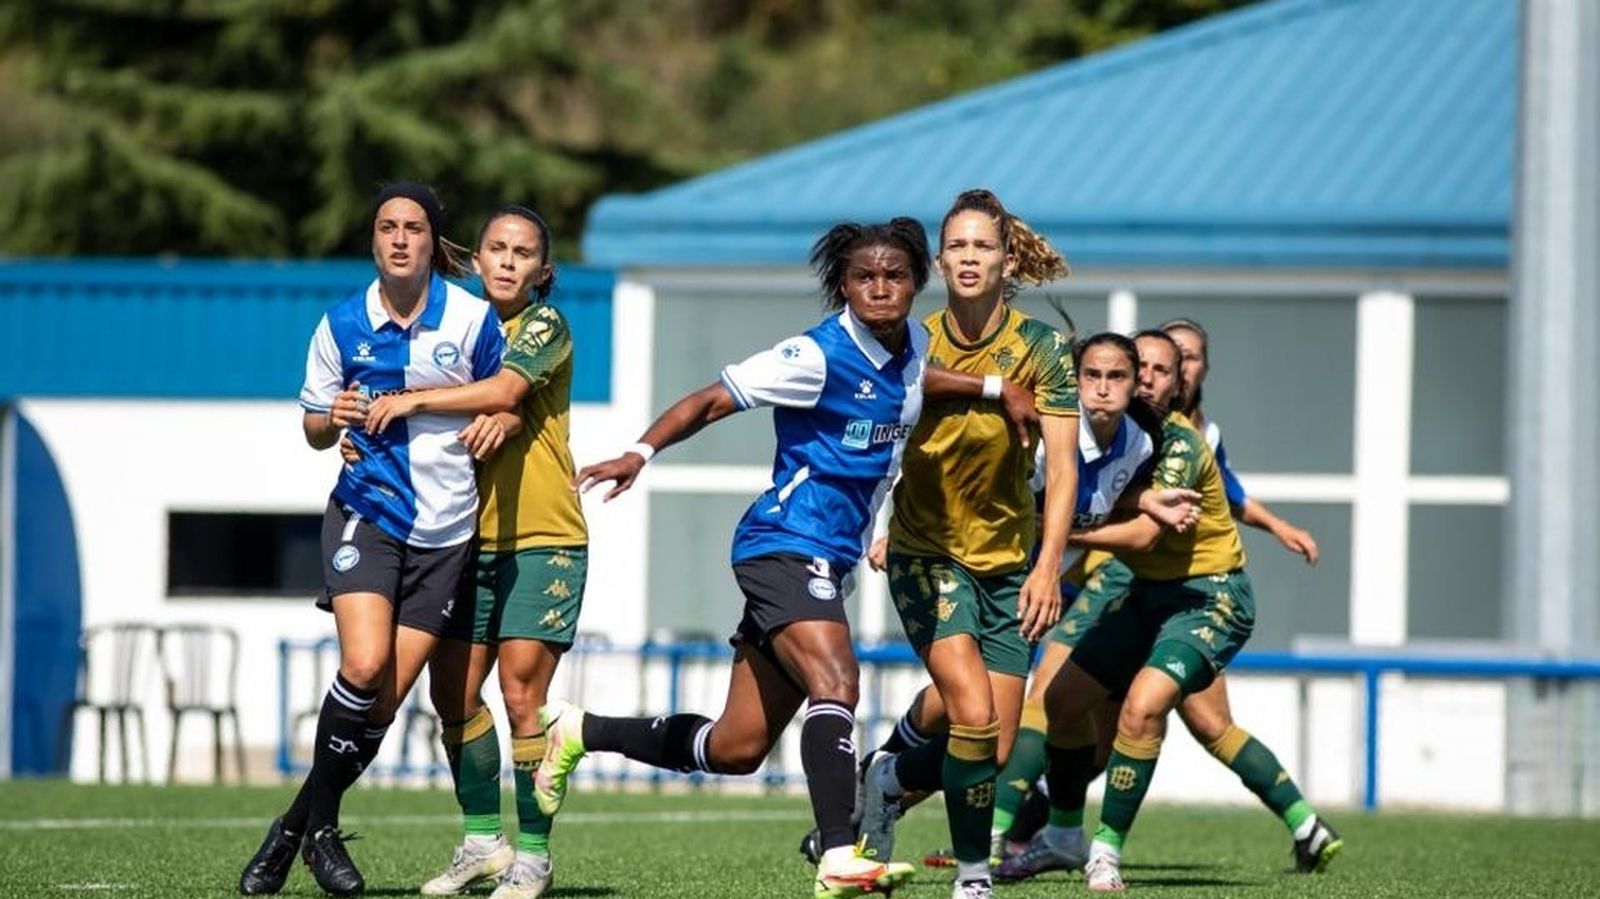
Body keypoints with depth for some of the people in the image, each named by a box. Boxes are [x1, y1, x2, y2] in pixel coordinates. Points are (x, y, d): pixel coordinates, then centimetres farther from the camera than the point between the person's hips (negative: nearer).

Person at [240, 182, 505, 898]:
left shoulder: (471, 318, -3)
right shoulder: (342, 325, 1)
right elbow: (314, 428, 10)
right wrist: (333, 419, -13)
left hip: (444, 529, 1)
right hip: (366, 511, -1)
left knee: (388, 699, -2)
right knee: (365, 665, -21)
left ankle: (305, 825, 15)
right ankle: (316, 825, -3)